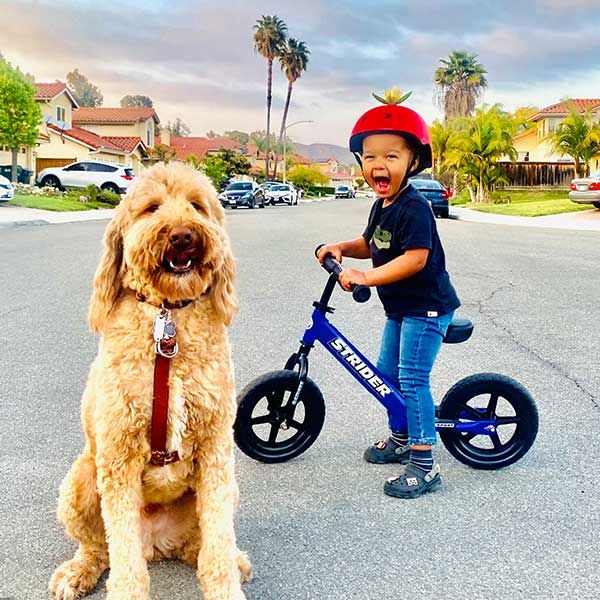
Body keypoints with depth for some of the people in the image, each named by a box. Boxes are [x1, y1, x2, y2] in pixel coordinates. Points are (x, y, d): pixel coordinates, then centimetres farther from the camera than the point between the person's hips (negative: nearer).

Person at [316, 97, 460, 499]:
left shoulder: (414, 208, -21)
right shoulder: (382, 206, 9)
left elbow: (416, 258, -30)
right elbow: (371, 244, 17)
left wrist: (365, 277, -33)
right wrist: (340, 248, -2)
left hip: (427, 306, -10)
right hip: (400, 307, 10)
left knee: (412, 378, -13)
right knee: (387, 372, 17)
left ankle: (424, 465, -7)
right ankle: (400, 439, 36)